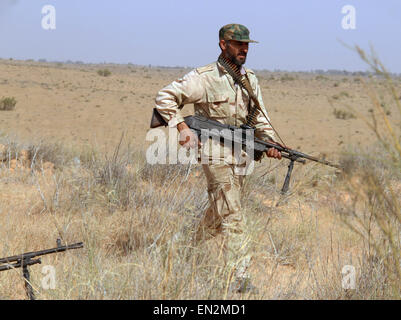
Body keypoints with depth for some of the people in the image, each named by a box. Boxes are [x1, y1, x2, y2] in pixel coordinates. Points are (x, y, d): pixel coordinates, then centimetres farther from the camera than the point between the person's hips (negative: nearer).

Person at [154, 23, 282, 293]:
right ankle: (241, 276, -13)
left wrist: (270, 143, -5)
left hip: (240, 155, 7)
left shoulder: (250, 79, 10)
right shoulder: (204, 78, -9)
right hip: (215, 153, -7)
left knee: (219, 212, 17)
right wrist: (182, 127, -14)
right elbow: (165, 97, -5)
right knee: (232, 216, -12)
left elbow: (259, 118, 12)